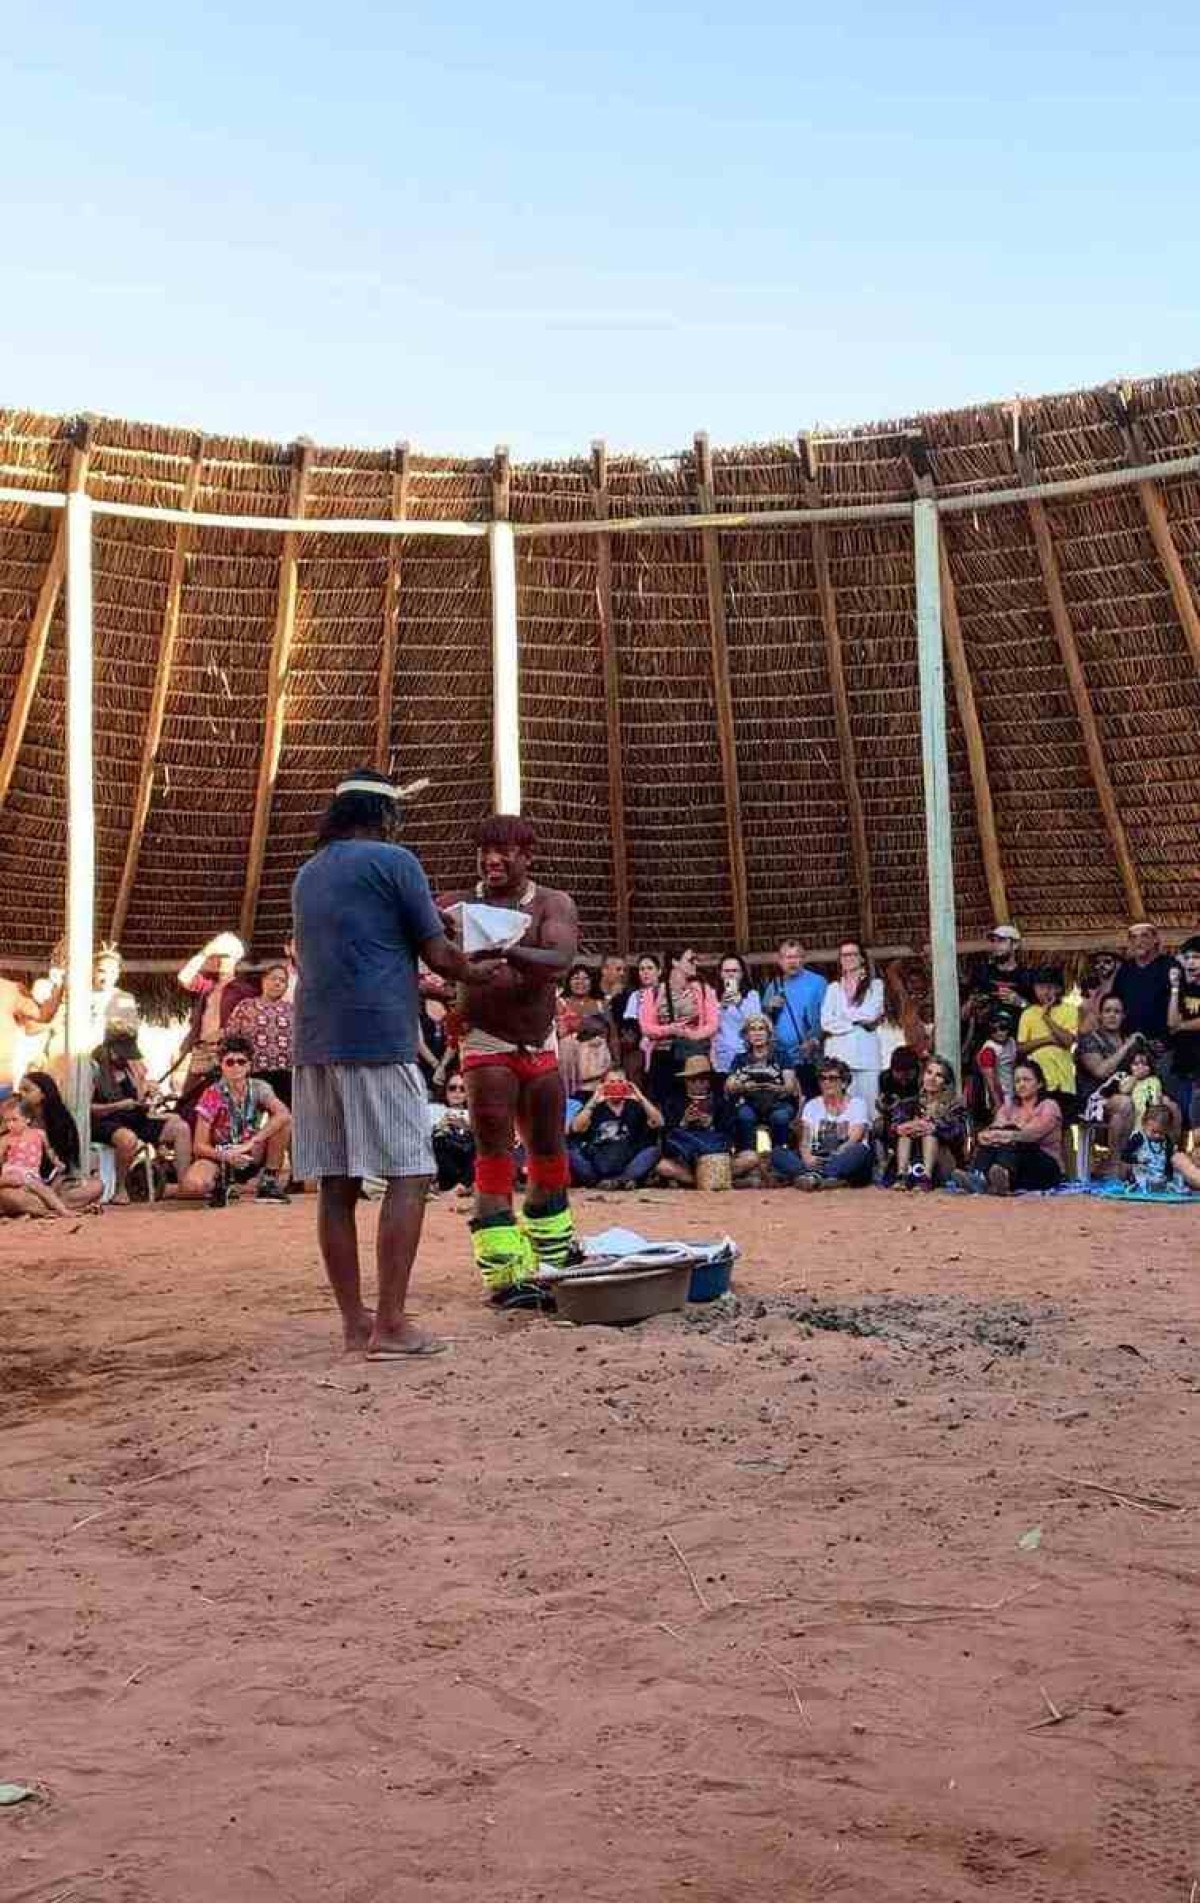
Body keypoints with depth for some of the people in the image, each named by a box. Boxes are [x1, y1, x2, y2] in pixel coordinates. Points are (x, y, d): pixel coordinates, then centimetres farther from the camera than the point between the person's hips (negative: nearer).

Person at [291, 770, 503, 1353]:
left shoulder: (308, 874, 19)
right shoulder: (394, 861, -2)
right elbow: (438, 955, -1)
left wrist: (423, 913, 31)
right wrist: (475, 971, 18)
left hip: (314, 1043, 7)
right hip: (377, 1040, -7)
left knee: (336, 1184, 7)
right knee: (409, 1176, -3)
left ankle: (354, 1321, 10)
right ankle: (389, 1325, -8)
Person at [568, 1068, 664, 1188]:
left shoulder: (635, 1107, 13)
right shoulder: (595, 1109, 8)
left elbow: (657, 1123, -3)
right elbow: (576, 1128, -9)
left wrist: (641, 1098, -11)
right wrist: (593, 1101, -15)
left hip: (627, 1167, 1)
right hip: (596, 1168, 0)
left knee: (654, 1150, -21)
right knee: (570, 1152, -25)